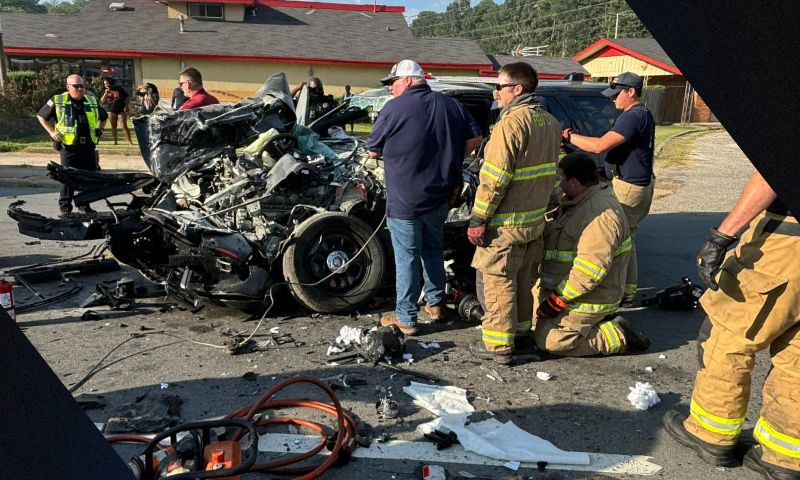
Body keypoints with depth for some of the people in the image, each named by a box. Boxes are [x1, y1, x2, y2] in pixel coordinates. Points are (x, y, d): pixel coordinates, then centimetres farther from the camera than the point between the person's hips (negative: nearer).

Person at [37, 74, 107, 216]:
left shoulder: (92, 100, 11)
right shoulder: (58, 101, 0)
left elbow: (104, 116, 28)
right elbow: (41, 116, 10)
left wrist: (100, 129, 16)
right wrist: (52, 132, 2)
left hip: (88, 146, 4)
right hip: (69, 147, -4)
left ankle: (86, 205, 22)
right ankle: (65, 208, 7)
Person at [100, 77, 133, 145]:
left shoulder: (119, 89, 2)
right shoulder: (105, 92, 10)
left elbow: (126, 98, 3)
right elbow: (102, 101, 2)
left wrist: (126, 106, -7)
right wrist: (105, 93, -9)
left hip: (121, 110, -3)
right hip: (111, 110, 3)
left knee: (124, 126, -6)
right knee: (113, 126, 4)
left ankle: (130, 141, -5)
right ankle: (115, 141, 8)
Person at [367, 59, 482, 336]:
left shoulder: (394, 109, -11)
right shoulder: (451, 106, 3)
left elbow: (373, 151, -3)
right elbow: (474, 139, 8)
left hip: (405, 201, -5)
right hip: (440, 197, 6)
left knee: (407, 259, 3)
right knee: (434, 251, 21)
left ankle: (405, 318, 11)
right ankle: (435, 304, 34)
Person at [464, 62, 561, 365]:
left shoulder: (512, 122, -19)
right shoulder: (550, 122, 10)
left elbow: (494, 178, -22)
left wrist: (478, 217, -17)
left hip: (506, 223, -9)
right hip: (535, 218, 9)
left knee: (496, 280, 1)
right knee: (523, 278, 20)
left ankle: (498, 345, 7)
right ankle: (521, 330, 33)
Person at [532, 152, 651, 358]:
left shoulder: (601, 213, -25)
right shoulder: (579, 202, 10)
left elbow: (590, 268, -29)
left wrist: (558, 299, -25)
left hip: (588, 299, -10)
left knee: (550, 341, -14)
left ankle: (619, 335, -3)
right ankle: (601, 321, 14)